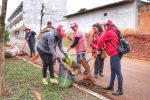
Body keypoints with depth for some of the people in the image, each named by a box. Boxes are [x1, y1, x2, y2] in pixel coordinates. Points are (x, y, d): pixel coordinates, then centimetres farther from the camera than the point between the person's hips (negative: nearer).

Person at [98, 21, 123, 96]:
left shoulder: (108, 32, -10)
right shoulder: (112, 32, 19)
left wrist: (99, 48, 10)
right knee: (113, 71, 18)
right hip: (114, 54, 11)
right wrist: (105, 48, 18)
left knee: (118, 72, -5)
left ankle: (120, 90, 2)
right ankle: (111, 86, 32)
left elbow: (100, 41, -7)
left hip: (115, 54, -11)